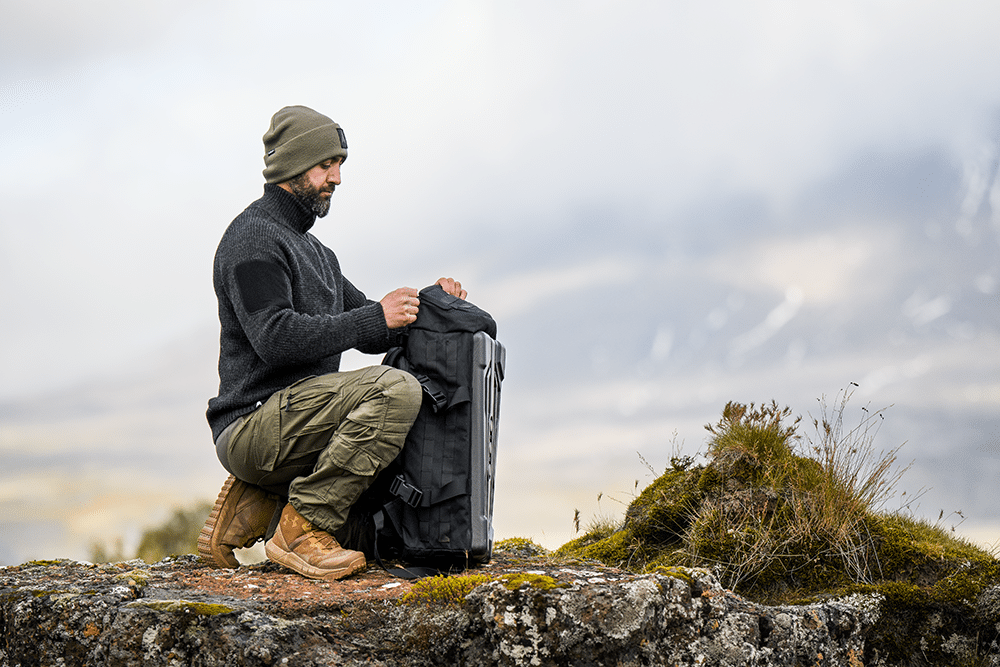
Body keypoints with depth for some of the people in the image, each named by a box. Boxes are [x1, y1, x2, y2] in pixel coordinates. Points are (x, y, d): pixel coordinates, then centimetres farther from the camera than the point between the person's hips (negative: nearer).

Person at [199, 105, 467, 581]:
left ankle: (256, 503, 9)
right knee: (395, 390, -25)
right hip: (251, 426, -10)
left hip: (295, 424, 10)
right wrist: (375, 317, -19)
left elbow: (371, 334, 23)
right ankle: (302, 525, -18)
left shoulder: (314, 252, 25)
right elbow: (276, 338, -20)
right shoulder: (252, 237, -6)